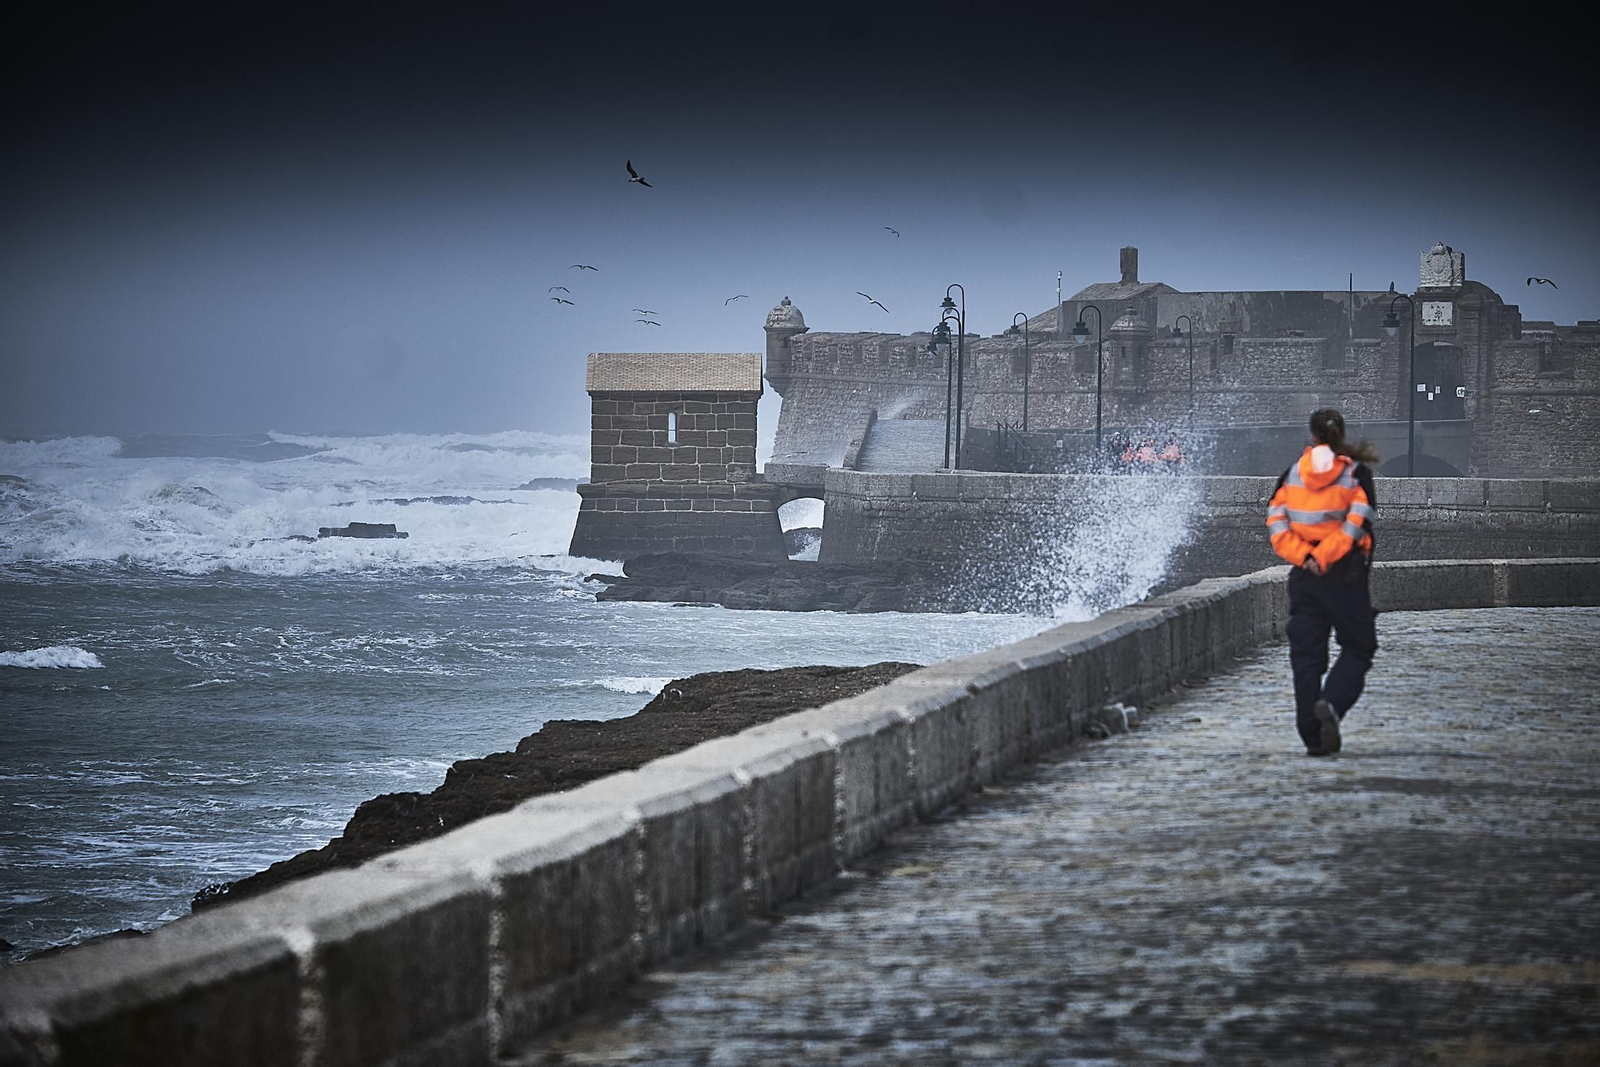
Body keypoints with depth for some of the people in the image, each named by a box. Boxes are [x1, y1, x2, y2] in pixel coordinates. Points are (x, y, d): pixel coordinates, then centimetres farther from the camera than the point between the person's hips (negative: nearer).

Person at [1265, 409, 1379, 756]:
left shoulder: (1292, 474, 7)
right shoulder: (1356, 474, -1)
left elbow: (1276, 523, -2)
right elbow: (1356, 525, -13)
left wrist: (1302, 556, -10)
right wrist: (1324, 558, -13)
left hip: (1303, 575, 3)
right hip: (1345, 573, -3)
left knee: (1306, 653, 6)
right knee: (1358, 647, 9)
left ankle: (1312, 735, 2)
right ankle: (1332, 703, -18)